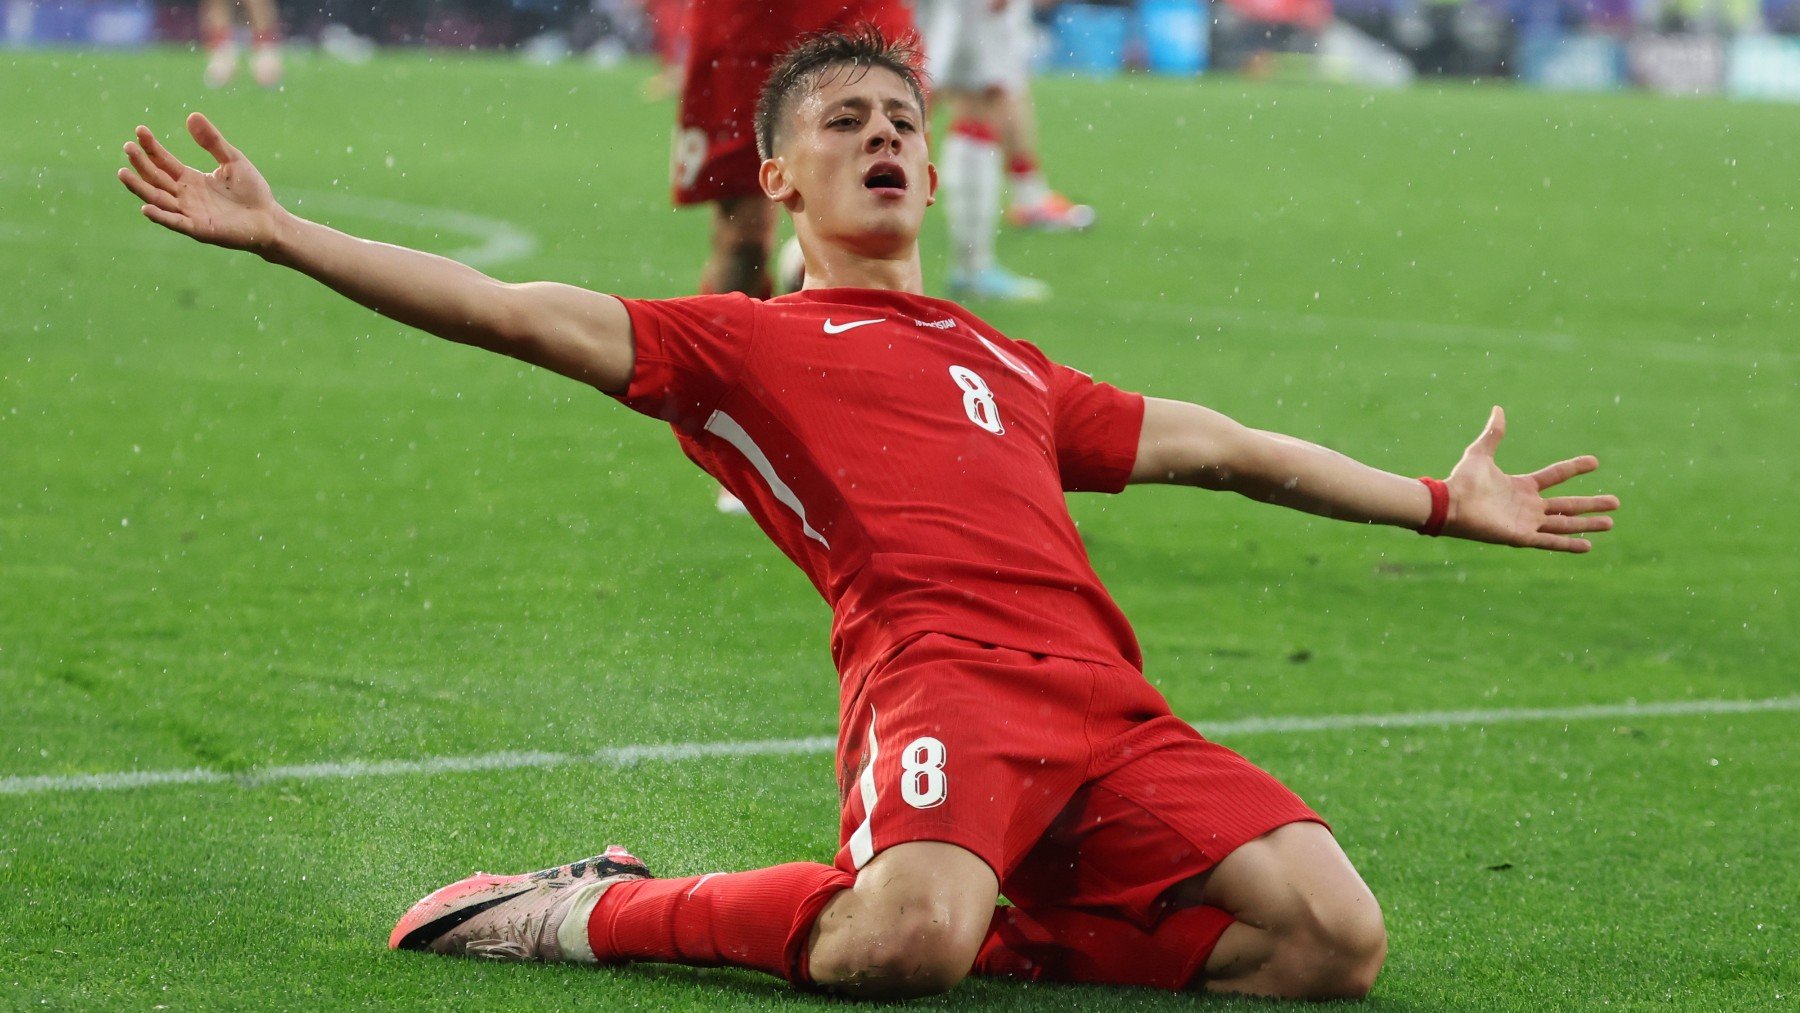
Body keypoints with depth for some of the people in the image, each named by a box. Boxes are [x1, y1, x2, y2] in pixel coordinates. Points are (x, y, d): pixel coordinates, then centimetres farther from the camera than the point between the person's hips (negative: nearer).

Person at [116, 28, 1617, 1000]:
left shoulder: (1008, 367, 34)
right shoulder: (746, 344, 18)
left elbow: (1214, 446, 41)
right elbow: (510, 313, 8)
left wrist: (1440, 503, 42)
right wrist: (278, 233, -2)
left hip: (1104, 698, 6)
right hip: (941, 673, -5)